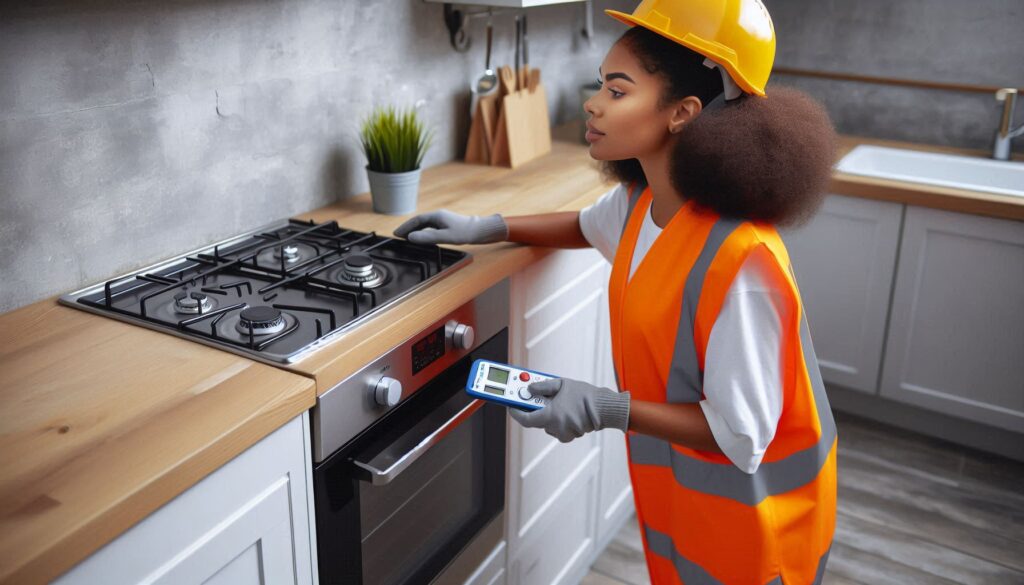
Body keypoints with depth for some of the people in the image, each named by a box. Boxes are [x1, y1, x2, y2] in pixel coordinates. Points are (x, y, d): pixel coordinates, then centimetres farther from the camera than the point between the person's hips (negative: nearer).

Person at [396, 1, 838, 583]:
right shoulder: (640, 201, -9)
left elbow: (742, 435, -27)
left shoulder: (740, 259, -34)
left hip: (746, 507, -7)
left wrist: (609, 410, -30)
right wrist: (484, 227, 7)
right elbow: (590, 226, 17)